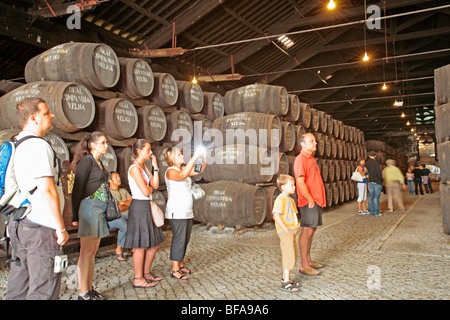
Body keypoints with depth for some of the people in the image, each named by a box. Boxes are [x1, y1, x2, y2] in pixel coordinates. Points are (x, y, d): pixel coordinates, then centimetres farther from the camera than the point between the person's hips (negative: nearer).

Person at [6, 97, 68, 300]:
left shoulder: (15, 145, 14)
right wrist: (61, 228, -16)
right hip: (41, 229, -9)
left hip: (19, 224, 9)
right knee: (43, 289, -1)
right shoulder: (38, 145, -15)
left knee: (18, 287, 16)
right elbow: (47, 190, -21)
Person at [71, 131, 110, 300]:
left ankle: (89, 289, 19)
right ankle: (83, 293, 3)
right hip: (90, 207, -9)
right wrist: (75, 216, -11)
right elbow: (77, 189, -10)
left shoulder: (99, 163, 17)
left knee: (93, 252, 12)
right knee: (86, 252, -4)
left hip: (100, 209, 9)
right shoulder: (86, 161, -7)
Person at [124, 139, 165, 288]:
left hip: (147, 207, 10)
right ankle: (138, 279, 11)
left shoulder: (144, 167, 15)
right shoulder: (135, 168, -14)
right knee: (141, 245, -1)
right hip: (139, 206, -10)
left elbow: (155, 185, 7)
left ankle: (146, 273, 28)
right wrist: (150, 187, 3)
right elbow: (145, 191, -19)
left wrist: (155, 166, 4)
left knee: (155, 243, 14)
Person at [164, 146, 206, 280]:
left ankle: (180, 265, 22)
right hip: (176, 212, -9)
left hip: (187, 212, 9)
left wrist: (204, 159, -4)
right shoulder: (170, 171, -11)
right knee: (178, 239, -7)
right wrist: (194, 157, -31)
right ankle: (174, 270, 0)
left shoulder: (183, 169, 16)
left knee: (185, 240, 12)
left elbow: (199, 171, 15)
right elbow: (182, 175, -31)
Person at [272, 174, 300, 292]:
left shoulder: (290, 199, 15)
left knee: (293, 257, 14)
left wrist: (296, 227, 13)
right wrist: (285, 228, -22)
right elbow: (276, 215, -23)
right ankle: (286, 283, 0)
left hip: (293, 231, 9)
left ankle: (286, 278, 27)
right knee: (289, 256, -8)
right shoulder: (280, 200, -15)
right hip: (285, 233, -9)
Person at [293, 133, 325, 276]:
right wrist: (310, 200, -19)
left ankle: (309, 260, 24)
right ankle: (304, 266, 1)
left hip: (316, 201, 9)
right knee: (307, 231, -6)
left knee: (311, 231, 14)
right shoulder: (300, 159, -12)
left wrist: (320, 200, 18)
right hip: (308, 202, -9)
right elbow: (300, 183, -20)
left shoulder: (311, 159, 18)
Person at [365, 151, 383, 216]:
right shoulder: (376, 162, -13)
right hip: (377, 182, -5)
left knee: (371, 197, 8)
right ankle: (376, 212, 1)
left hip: (370, 182, 6)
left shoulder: (367, 163, 6)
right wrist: (381, 180, -3)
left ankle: (371, 211, 10)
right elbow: (378, 172, -15)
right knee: (376, 197, -3)